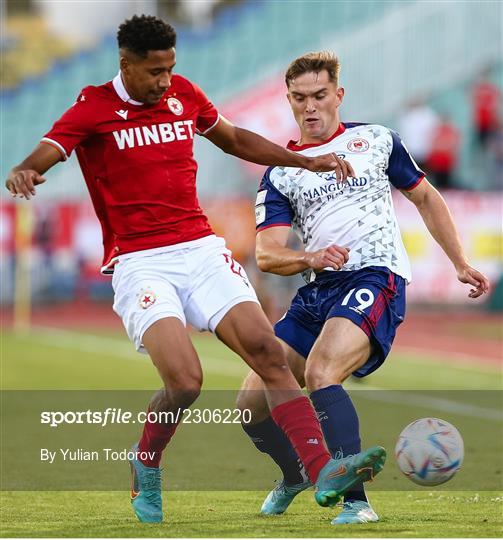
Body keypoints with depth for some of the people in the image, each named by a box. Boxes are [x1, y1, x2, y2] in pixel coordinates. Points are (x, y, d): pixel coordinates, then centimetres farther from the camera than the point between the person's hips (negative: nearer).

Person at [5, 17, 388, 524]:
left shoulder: (183, 93, 12)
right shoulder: (94, 108, -3)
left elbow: (234, 139, 29)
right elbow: (44, 154, -17)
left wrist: (305, 160, 24)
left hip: (202, 250, 5)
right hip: (140, 265, -5)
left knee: (268, 351, -13)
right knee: (184, 380, -22)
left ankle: (323, 472, -15)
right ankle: (145, 466, 8)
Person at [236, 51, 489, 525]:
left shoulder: (376, 140, 11)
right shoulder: (279, 173, 12)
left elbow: (425, 198, 24)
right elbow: (267, 255, 0)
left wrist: (461, 265, 21)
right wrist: (310, 259, -21)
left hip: (376, 278, -4)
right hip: (317, 291, 4)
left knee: (321, 373, -31)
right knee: (253, 401, -2)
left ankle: (355, 500, -29)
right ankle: (296, 475, 28)